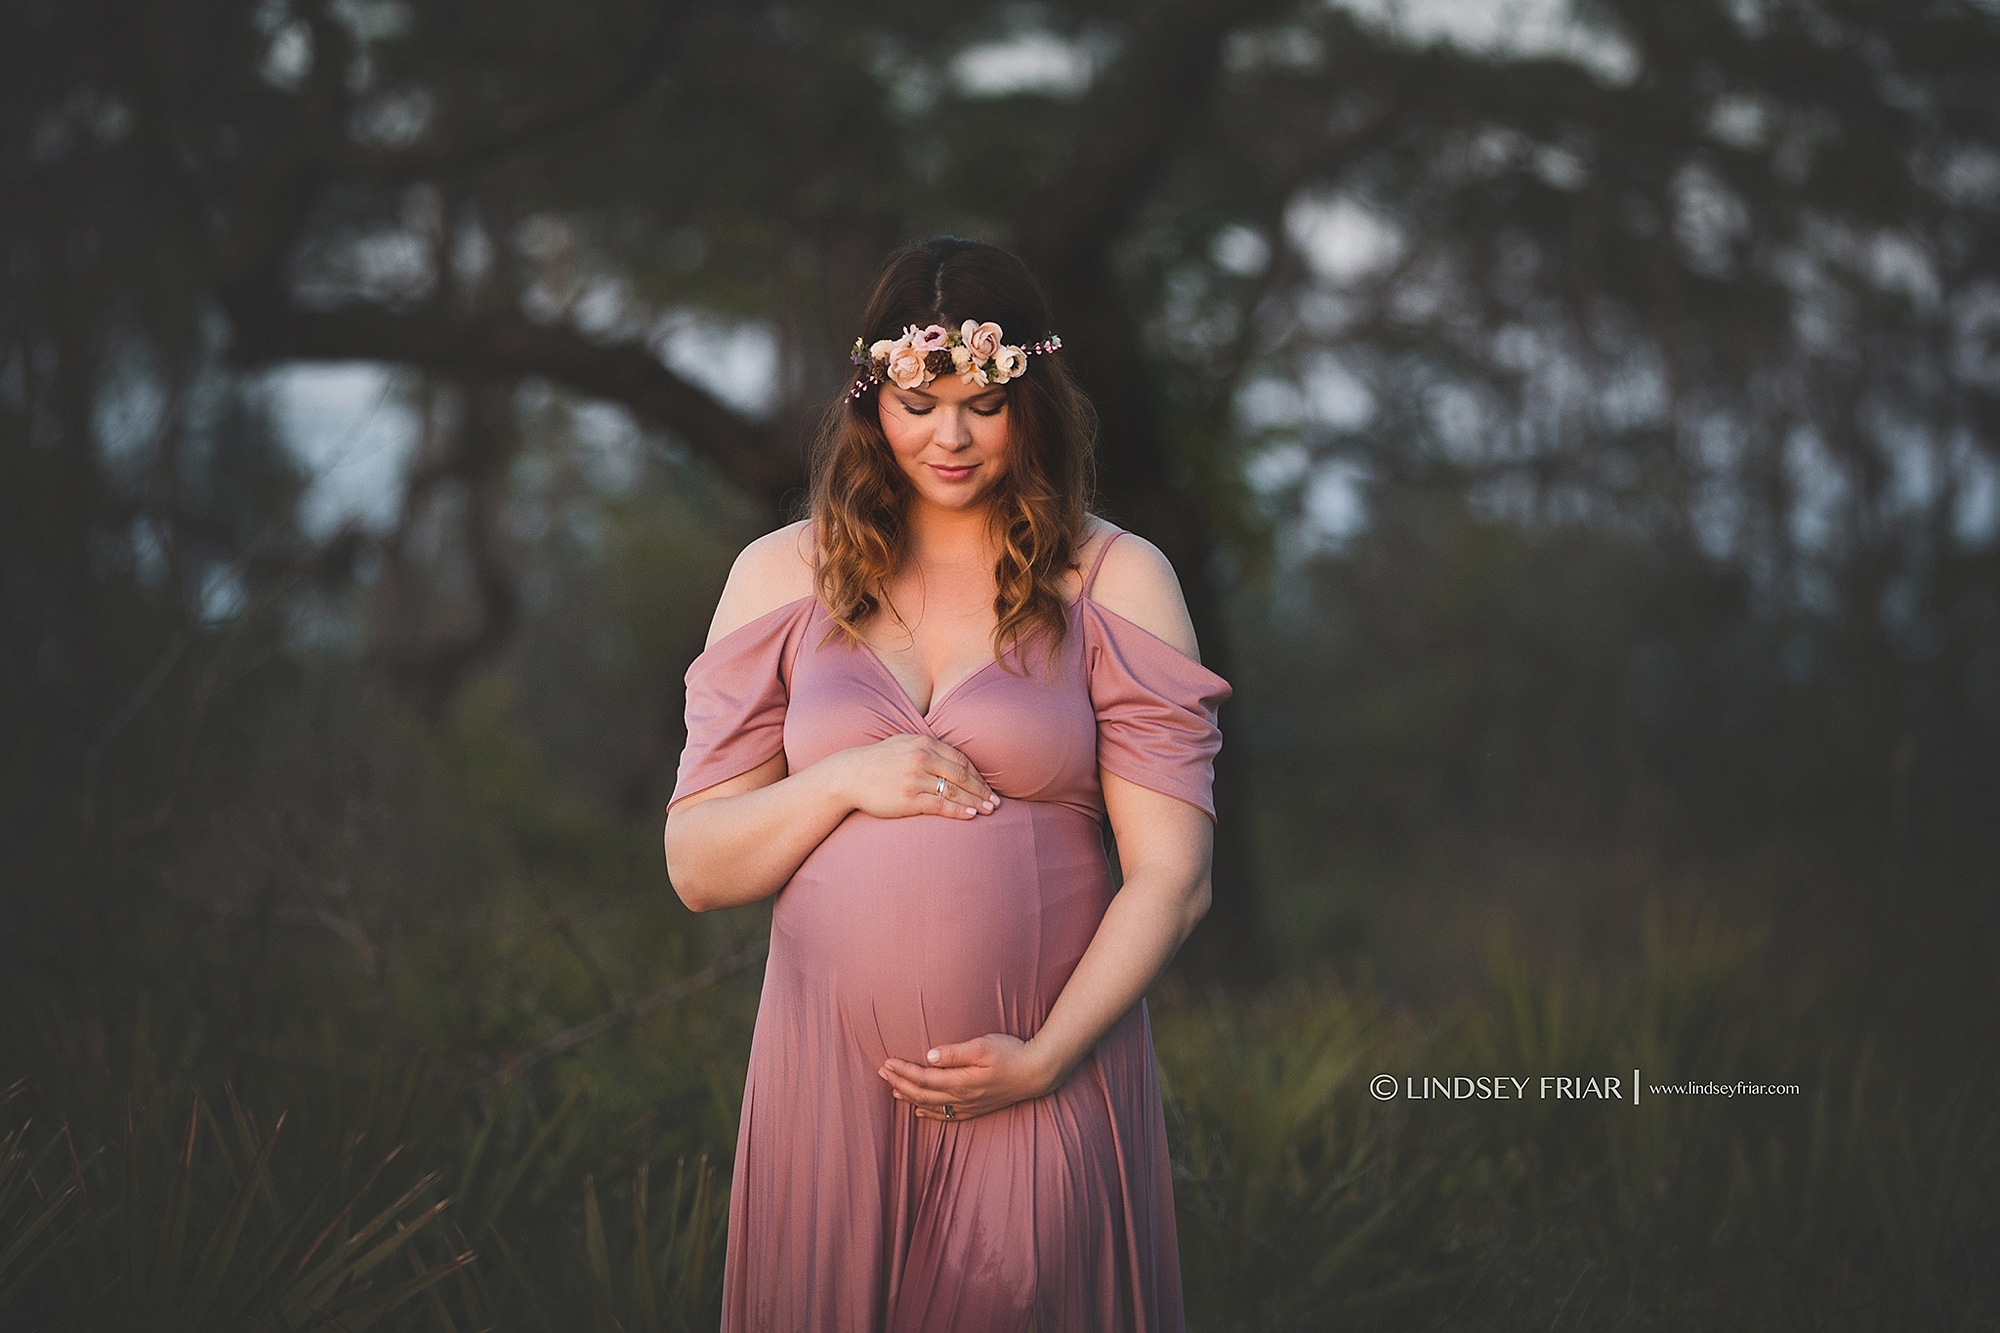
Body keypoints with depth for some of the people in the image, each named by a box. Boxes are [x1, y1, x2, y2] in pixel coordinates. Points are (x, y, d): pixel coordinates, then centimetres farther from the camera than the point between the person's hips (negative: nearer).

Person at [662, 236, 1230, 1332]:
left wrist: (1045, 1059, -13)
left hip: (1048, 1076, -1)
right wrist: (846, 782, -11)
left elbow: (1172, 877, -4)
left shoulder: (1115, 580, 1)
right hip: (830, 1073, 2)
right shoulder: (783, 575, 7)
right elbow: (695, 868, 5)